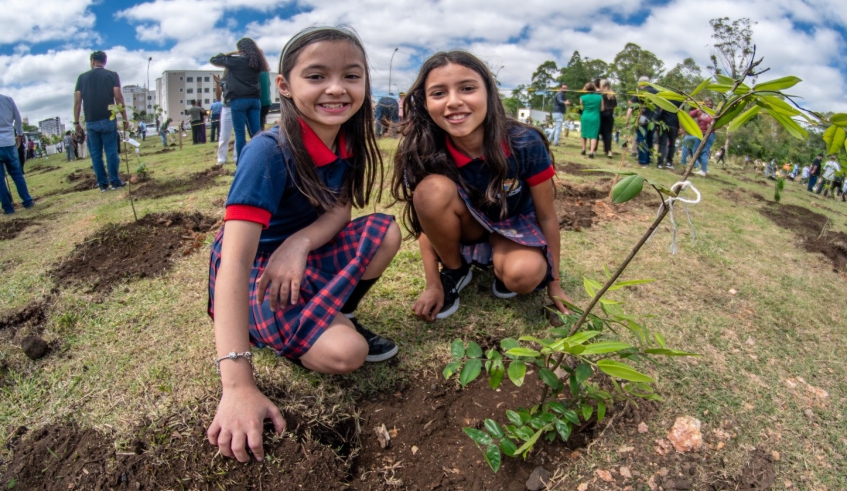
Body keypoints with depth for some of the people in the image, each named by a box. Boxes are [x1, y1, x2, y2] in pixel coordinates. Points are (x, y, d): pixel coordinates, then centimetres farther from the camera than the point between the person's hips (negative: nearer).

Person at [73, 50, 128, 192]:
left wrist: (76, 123, 9)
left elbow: (77, 102, 5)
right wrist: (125, 118, -3)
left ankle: (103, 183, 8)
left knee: (95, 154, 7)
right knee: (111, 152, 1)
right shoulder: (112, 75, 3)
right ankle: (115, 181, 0)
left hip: (90, 122, 2)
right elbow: (118, 97, -7)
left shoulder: (82, 77, 10)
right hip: (108, 120, -2)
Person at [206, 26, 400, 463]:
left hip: (303, 258, 6)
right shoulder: (269, 152, -28)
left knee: (385, 232, -14)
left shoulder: (348, 141, -7)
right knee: (345, 353, -25)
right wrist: (238, 387, -42)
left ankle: (335, 317, 0)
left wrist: (300, 242, -29)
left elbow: (340, 209, -3)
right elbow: (234, 263, -35)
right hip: (255, 276, -6)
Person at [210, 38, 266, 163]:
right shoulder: (257, 62, 12)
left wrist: (229, 54, 19)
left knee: (240, 134, -3)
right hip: (255, 99, 5)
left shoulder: (236, 60, -3)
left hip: (239, 100, -5)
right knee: (256, 133, 4)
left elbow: (213, 60, 6)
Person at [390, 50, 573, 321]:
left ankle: (501, 264, 3)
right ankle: (453, 271, -6)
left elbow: (546, 216, -14)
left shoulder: (525, 144, -27)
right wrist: (433, 285, -13)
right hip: (464, 228, 2)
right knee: (433, 188, -32)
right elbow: (425, 219, -10)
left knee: (523, 275, -35)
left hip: (515, 226, -1)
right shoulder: (423, 152, -24)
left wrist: (554, 284, -6)